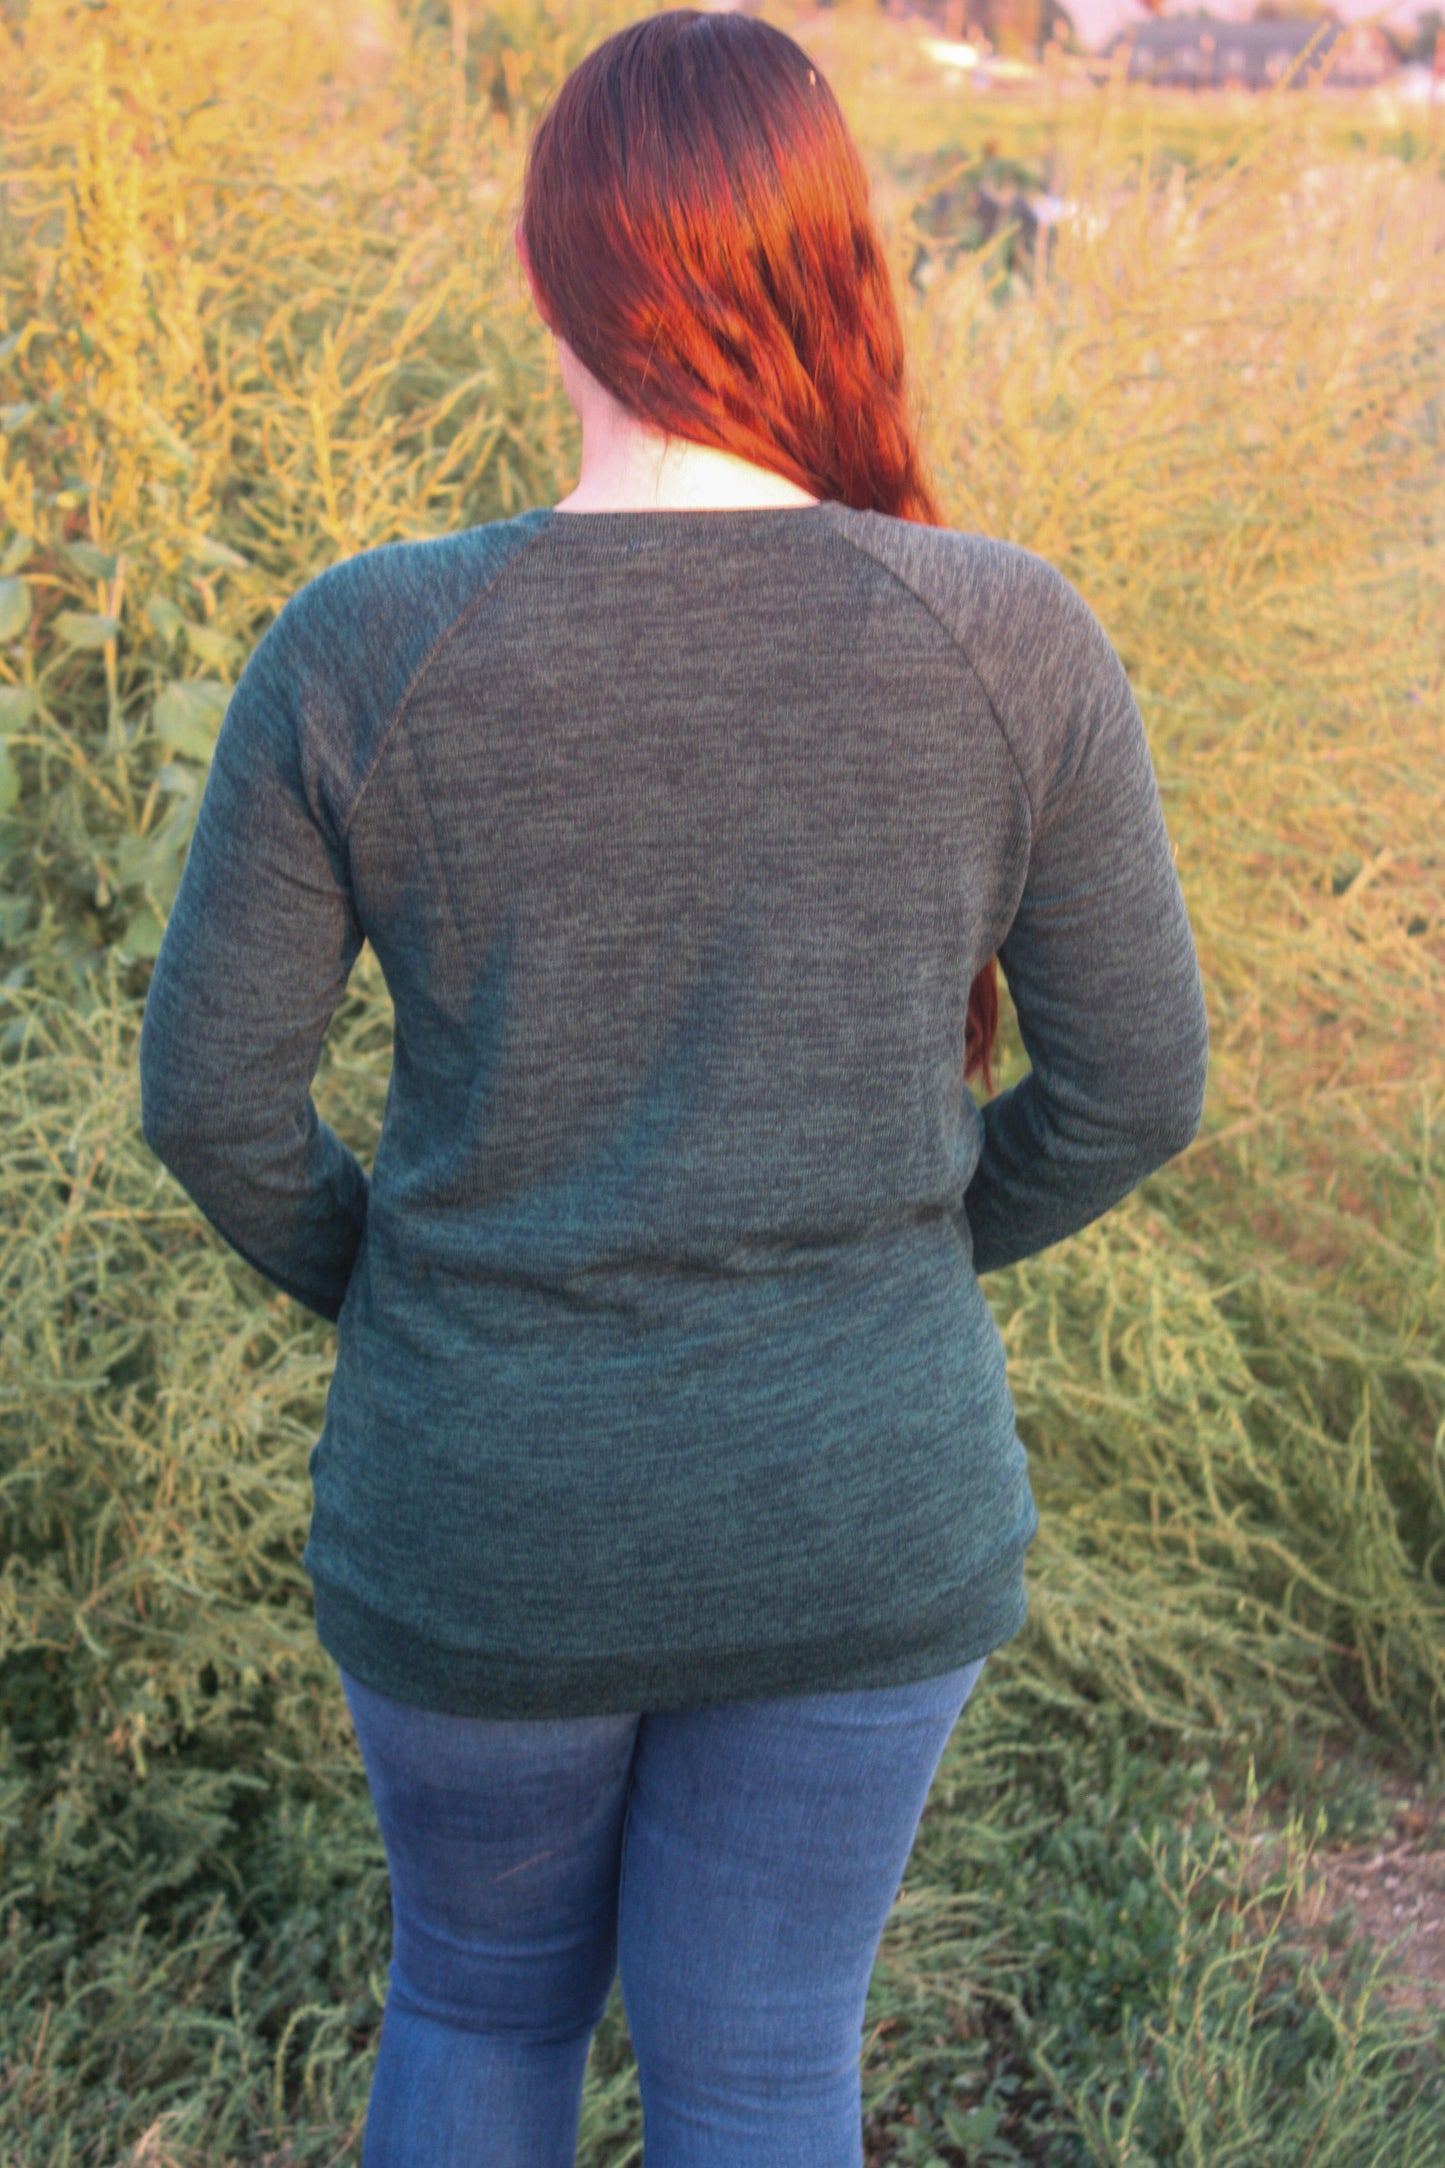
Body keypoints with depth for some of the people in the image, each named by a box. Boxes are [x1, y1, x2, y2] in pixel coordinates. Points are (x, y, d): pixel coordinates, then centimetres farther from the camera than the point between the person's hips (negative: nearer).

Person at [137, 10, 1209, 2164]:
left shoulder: (360, 651, -16)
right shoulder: (1010, 640, -14)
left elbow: (211, 1087, -8)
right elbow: (1132, 1083, -5)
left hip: (492, 1518, 0)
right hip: (851, 1503, 0)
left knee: (486, 1983, 30)